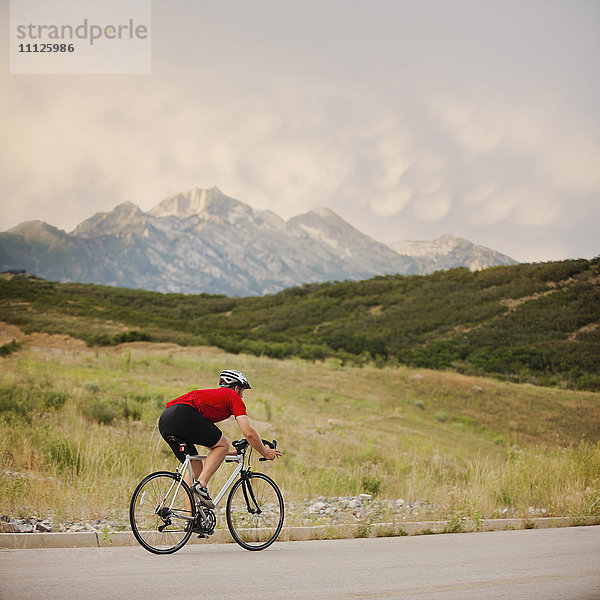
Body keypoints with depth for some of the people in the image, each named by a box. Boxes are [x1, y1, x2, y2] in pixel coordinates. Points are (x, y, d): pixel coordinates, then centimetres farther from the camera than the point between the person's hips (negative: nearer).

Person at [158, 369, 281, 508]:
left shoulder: (212, 394, 37)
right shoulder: (234, 397, 14)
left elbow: (207, 439, 43)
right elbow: (249, 433, 7)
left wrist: (226, 453, 51)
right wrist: (265, 453, 22)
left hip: (164, 420, 9)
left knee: (195, 466, 19)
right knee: (223, 444, 6)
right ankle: (201, 485, -9)